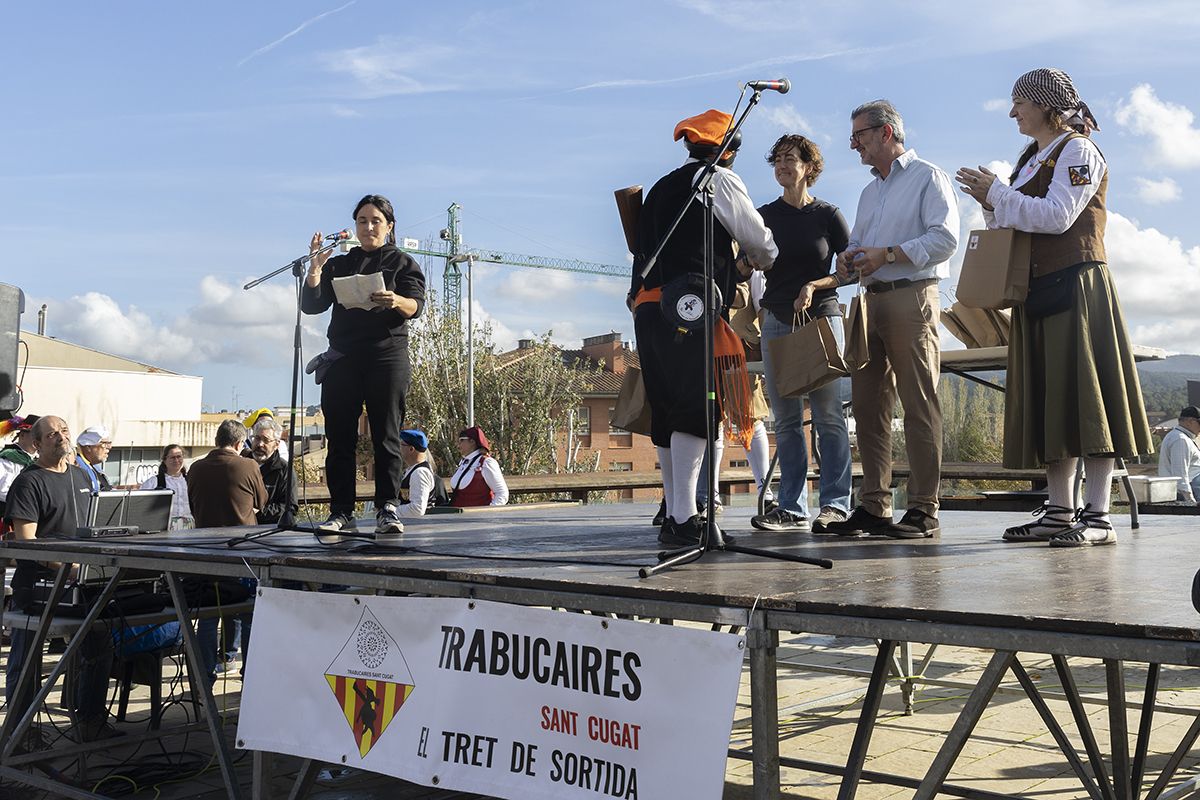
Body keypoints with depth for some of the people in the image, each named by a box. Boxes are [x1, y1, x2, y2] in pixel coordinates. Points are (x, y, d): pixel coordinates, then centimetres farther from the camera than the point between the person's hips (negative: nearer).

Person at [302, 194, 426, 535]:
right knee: (339, 436, -1)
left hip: (387, 356, -3)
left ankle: (387, 508, -8)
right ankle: (341, 510, 2)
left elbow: (416, 305, -4)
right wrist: (315, 269, -7)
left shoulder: (402, 262, 12)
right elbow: (311, 305, 9)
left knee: (386, 434, -7)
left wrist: (396, 301, -27)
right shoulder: (339, 265, 19)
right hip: (342, 358, 3)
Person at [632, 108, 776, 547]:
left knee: (667, 413, 8)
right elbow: (759, 241, 8)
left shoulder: (661, 187, 25)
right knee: (696, 411, -10)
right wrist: (759, 261, 30)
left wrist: (734, 267, 30)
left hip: (648, 309, 8)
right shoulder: (719, 179, 3)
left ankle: (673, 516, 11)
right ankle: (685, 518, -15)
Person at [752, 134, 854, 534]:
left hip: (822, 318, -3)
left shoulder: (828, 214, 4)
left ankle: (835, 504, -2)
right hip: (777, 321, 3)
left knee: (828, 415, -6)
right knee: (786, 419, 2)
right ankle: (792, 509, 6)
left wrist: (815, 286, -11)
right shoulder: (765, 216, 11)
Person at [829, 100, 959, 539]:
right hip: (872, 301, 8)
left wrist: (887, 254, -16)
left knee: (919, 406, -7)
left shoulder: (928, 177, 1)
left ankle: (923, 510, -4)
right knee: (868, 404, 3)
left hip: (912, 298, -8)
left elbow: (945, 237, -11)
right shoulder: (870, 192, 25)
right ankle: (873, 506, 7)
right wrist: (847, 258, 2)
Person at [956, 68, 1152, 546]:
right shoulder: (1031, 159, 21)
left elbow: (1056, 216, -16)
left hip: (1075, 284, -8)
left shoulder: (1077, 151, -3)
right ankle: (1060, 512, 9)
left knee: (1083, 391, -10)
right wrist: (993, 205, 4)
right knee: (1046, 398, 5)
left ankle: (1097, 516, -8)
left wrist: (996, 193, -11)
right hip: (1038, 290, 8)